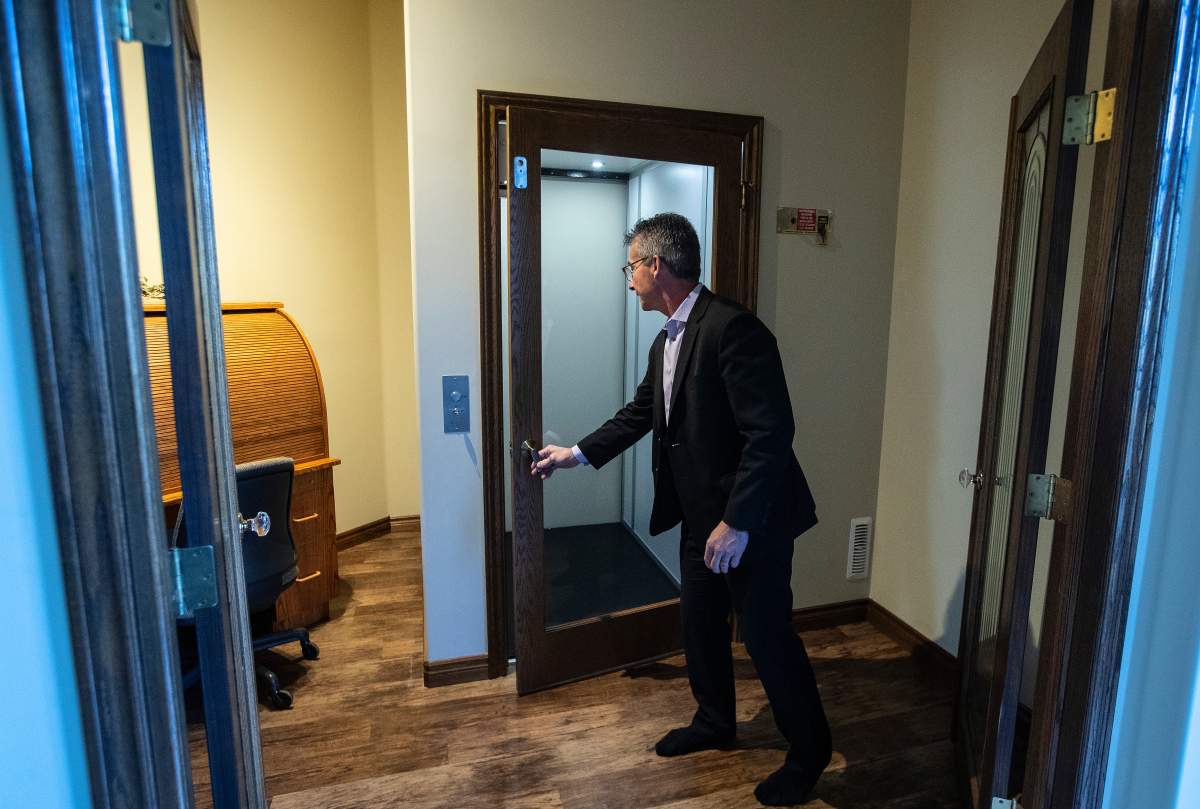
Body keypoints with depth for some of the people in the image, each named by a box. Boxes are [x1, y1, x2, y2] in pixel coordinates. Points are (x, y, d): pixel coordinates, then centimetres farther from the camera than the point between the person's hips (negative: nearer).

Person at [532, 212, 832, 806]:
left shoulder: (733, 328, -22)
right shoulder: (667, 340, 8)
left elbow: (771, 432, -26)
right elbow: (639, 413, 20)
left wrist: (737, 523, -25)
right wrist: (576, 454, 22)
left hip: (751, 520, -9)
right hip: (700, 515, 9)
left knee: (767, 636, 6)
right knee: (699, 624, 20)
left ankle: (809, 752, 31)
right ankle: (714, 722, 44)